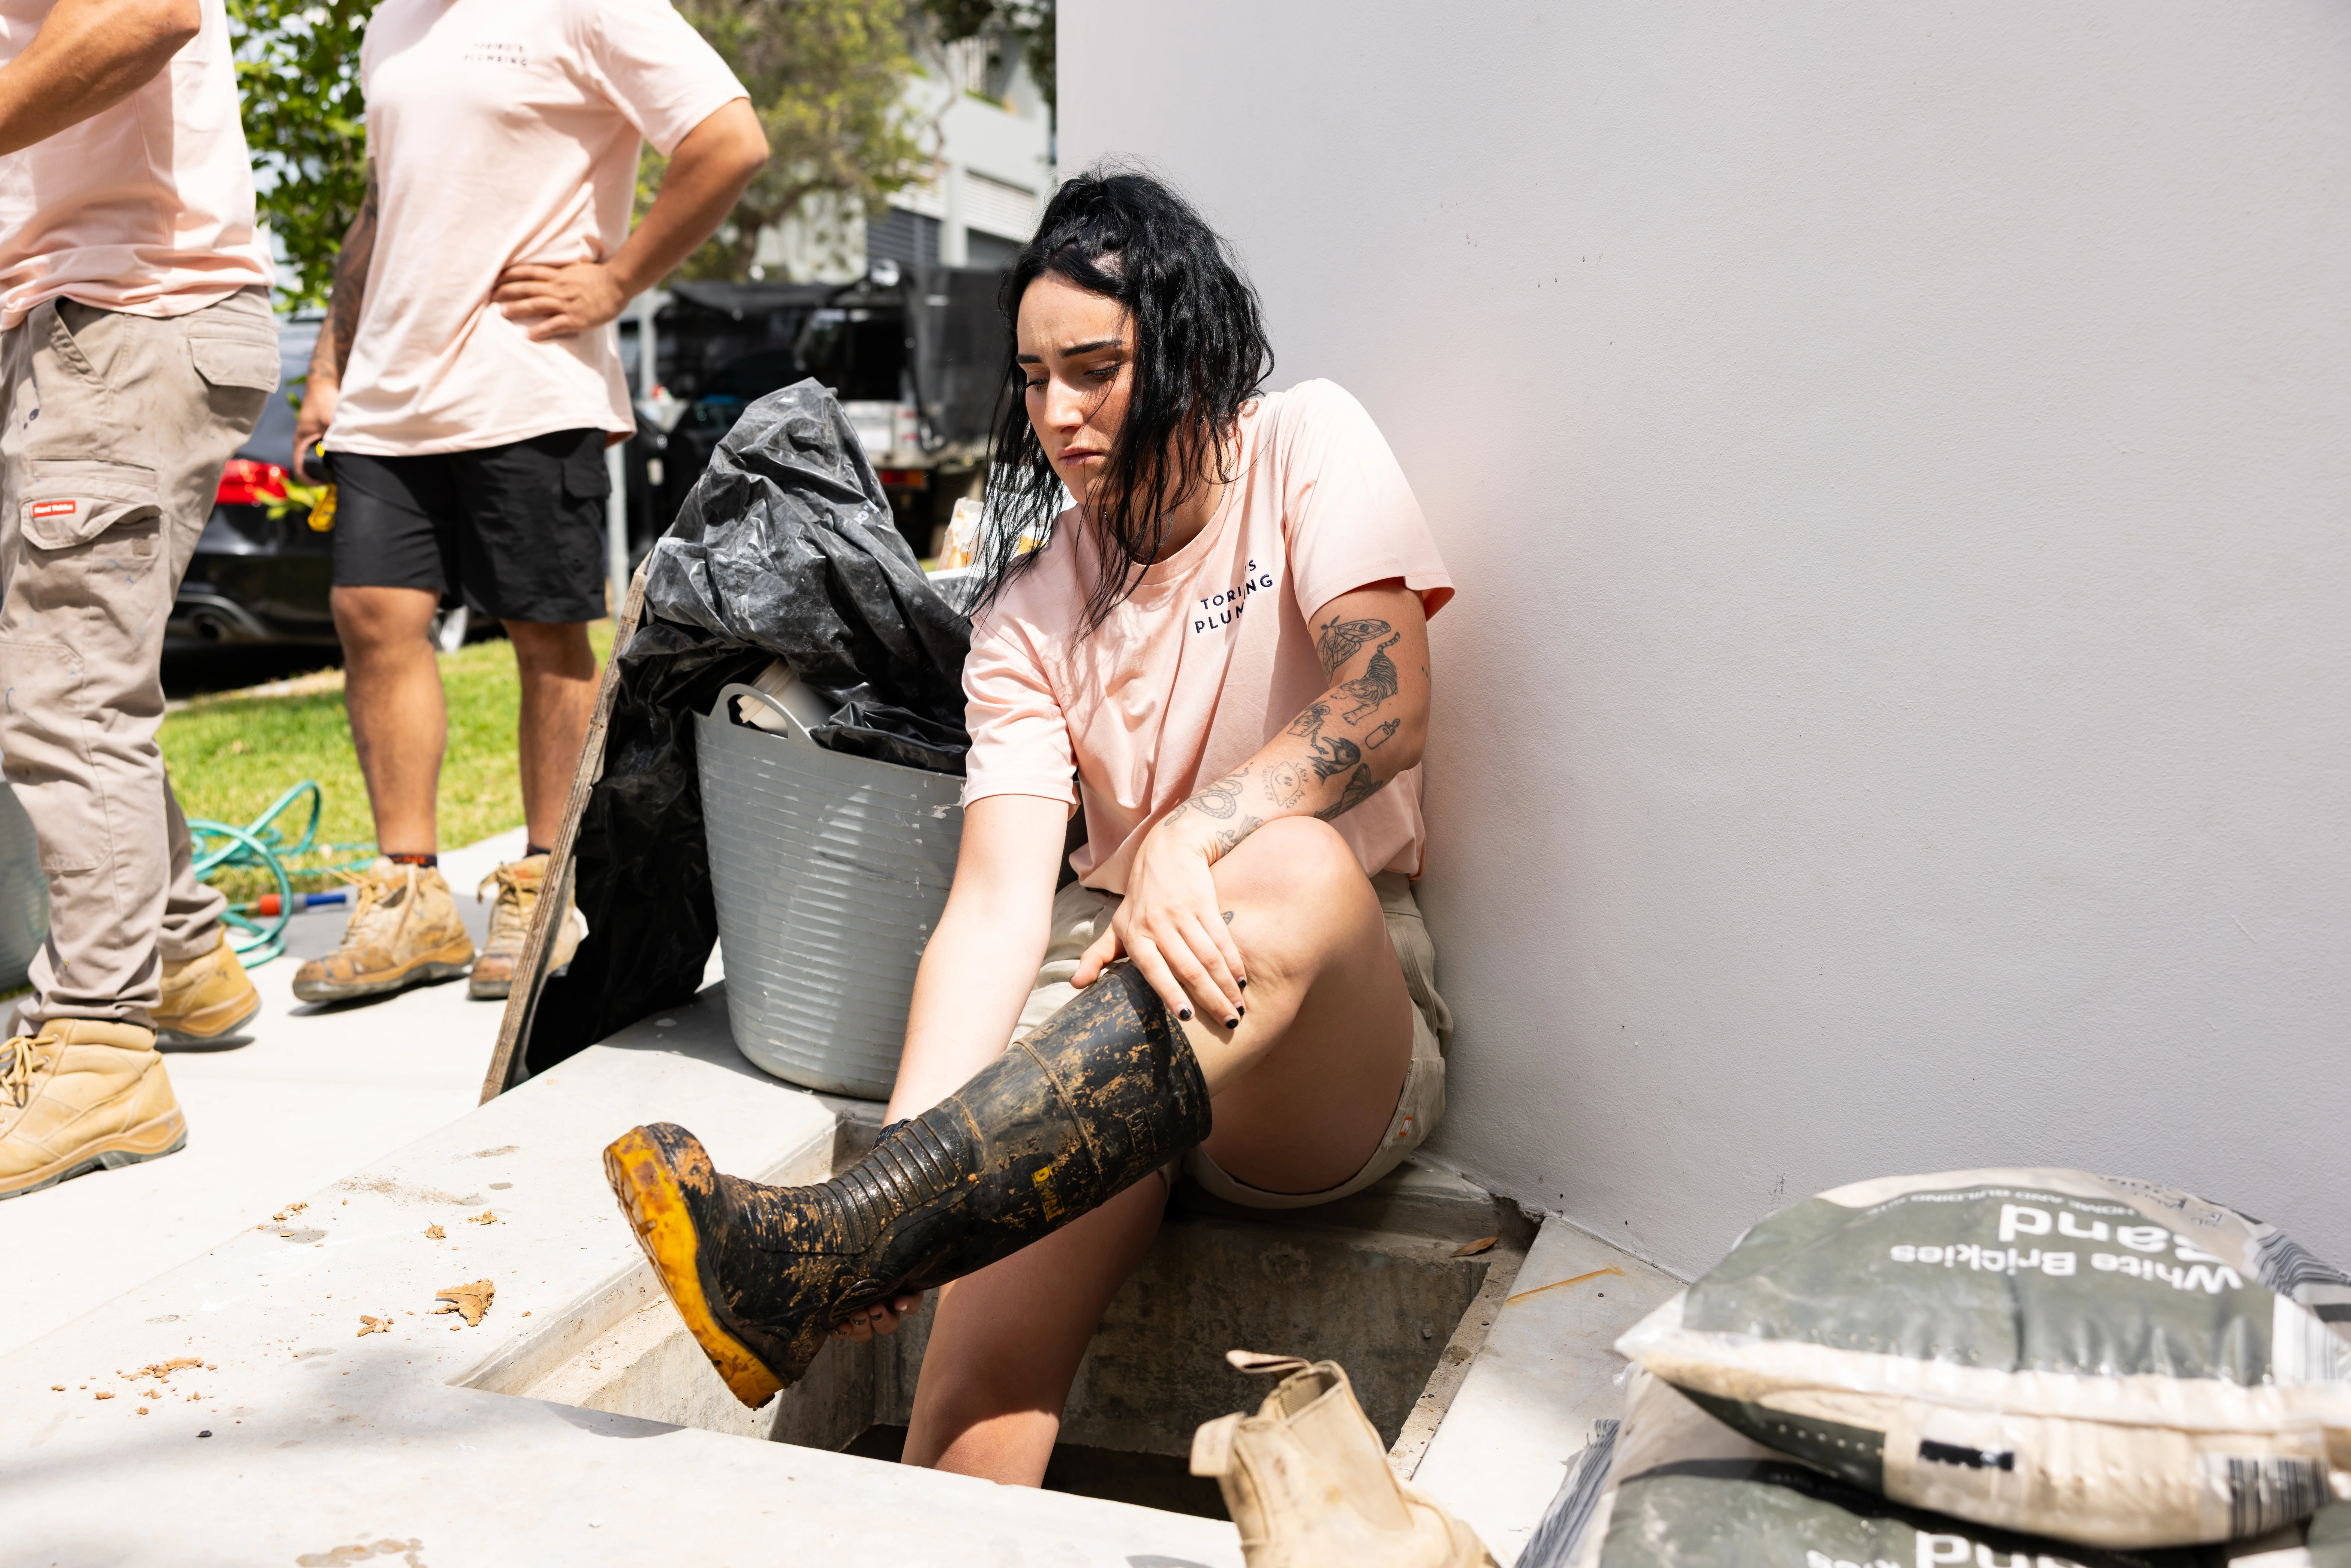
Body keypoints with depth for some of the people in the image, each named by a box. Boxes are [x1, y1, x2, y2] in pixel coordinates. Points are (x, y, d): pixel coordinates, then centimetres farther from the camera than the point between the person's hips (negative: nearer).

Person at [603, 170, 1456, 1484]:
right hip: (1115, 990, 3)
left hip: (1344, 1019, -2)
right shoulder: (1031, 616, 6)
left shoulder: (1307, 449, 1)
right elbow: (998, 901, -8)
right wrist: (908, 1151, -24)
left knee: (1296, 869, -39)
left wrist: (1187, 836, -34)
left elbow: (1386, 703, -16)